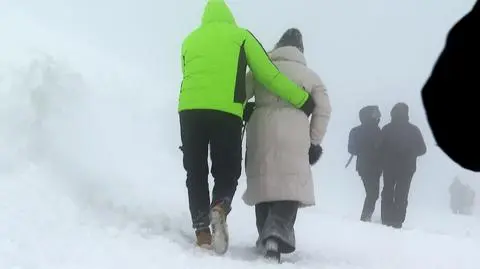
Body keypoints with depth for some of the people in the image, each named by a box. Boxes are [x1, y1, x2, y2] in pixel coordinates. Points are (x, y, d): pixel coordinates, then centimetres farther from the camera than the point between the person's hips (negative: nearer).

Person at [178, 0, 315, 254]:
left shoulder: (190, 40, 23)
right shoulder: (240, 35, 14)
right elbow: (269, 74, 7)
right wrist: (302, 100, 12)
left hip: (190, 109, 2)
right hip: (226, 112, -2)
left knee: (196, 173, 10)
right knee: (227, 171, 9)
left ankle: (202, 230, -2)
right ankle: (220, 209, -20)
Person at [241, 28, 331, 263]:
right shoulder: (310, 75, 15)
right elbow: (323, 110, 8)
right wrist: (315, 142, 13)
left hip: (261, 133, 2)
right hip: (294, 137, -1)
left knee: (264, 183, 13)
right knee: (291, 185, -4)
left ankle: (266, 236, 15)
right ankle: (275, 234, -26)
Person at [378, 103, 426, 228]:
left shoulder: (386, 129, -7)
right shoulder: (413, 130, -7)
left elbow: (380, 148, -6)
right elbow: (422, 149, 0)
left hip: (389, 167, 1)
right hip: (407, 168, -1)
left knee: (387, 194, 12)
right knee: (401, 196, 4)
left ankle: (386, 221, 8)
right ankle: (397, 223, -1)